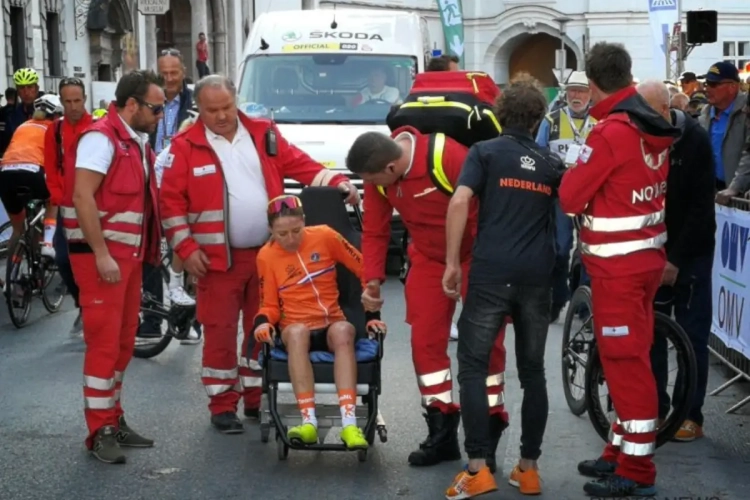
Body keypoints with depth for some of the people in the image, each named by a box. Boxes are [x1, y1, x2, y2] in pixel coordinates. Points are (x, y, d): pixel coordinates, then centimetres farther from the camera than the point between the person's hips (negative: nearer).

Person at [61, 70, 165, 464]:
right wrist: (101, 254, -24)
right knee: (104, 343, -7)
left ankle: (114, 420, 21)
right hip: (102, 255, -9)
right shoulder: (101, 137, -13)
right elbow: (82, 197, -21)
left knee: (124, 342, 12)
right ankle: (100, 432, 0)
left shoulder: (138, 142, 15)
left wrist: (146, 250, 15)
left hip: (130, 254, 9)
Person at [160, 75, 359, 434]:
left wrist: (337, 182, -8)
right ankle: (223, 405, 14)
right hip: (218, 258, -3)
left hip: (267, 253, 4)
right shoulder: (186, 146, -4)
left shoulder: (264, 134, 6)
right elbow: (171, 201, -5)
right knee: (219, 330, 2)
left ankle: (257, 398, 26)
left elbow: (299, 164, 7)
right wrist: (187, 248, -10)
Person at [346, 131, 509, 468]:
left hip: (475, 256, -5)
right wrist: (372, 279, -11)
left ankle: (487, 434, 9)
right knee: (425, 340, 2)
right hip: (429, 258, 6)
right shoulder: (377, 176, -10)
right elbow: (374, 231, -1)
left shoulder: (449, 156, -31)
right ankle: (442, 433, 12)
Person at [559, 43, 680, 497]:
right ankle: (624, 450, 28)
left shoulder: (610, 133, -19)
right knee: (632, 356, 17)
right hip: (647, 256, 9)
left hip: (619, 264, -9)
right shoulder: (654, 128, 6)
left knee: (625, 360, -3)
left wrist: (572, 173, 3)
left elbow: (569, 198, -15)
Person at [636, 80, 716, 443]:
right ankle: (655, 408, 14)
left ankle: (691, 415, 8)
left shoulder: (694, 140, -15)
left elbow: (701, 205, -16)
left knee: (692, 333, 0)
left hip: (690, 251, -3)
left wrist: (676, 258, -18)